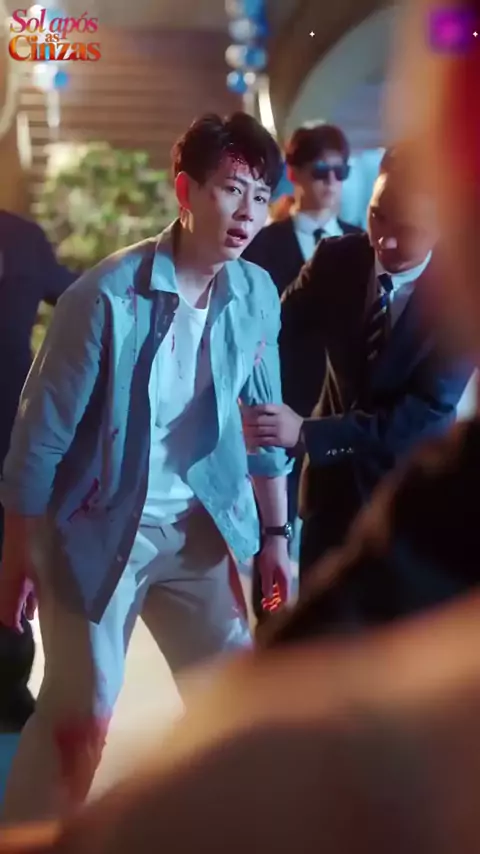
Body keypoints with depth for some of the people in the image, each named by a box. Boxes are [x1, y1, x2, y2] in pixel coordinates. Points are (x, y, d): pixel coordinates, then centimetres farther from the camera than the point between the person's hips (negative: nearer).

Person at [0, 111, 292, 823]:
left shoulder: (258, 296, -4)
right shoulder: (108, 295, -21)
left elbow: (263, 421, 9)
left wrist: (275, 534, 11)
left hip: (202, 529, 5)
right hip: (99, 529, -5)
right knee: (80, 722, -1)